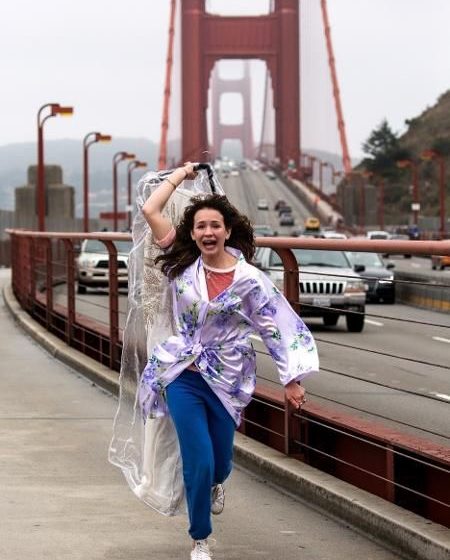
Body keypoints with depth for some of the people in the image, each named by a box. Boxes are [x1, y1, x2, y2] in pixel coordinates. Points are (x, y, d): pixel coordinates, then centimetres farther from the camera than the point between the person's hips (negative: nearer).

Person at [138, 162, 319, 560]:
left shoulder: (248, 279, -9)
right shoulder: (183, 264, -4)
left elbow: (277, 326, -5)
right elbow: (151, 210, -5)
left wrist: (291, 379, -7)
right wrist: (182, 174, 3)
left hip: (227, 380, 0)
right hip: (183, 376, 0)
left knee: (219, 463, 14)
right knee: (198, 463, -6)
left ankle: (214, 485, 55)